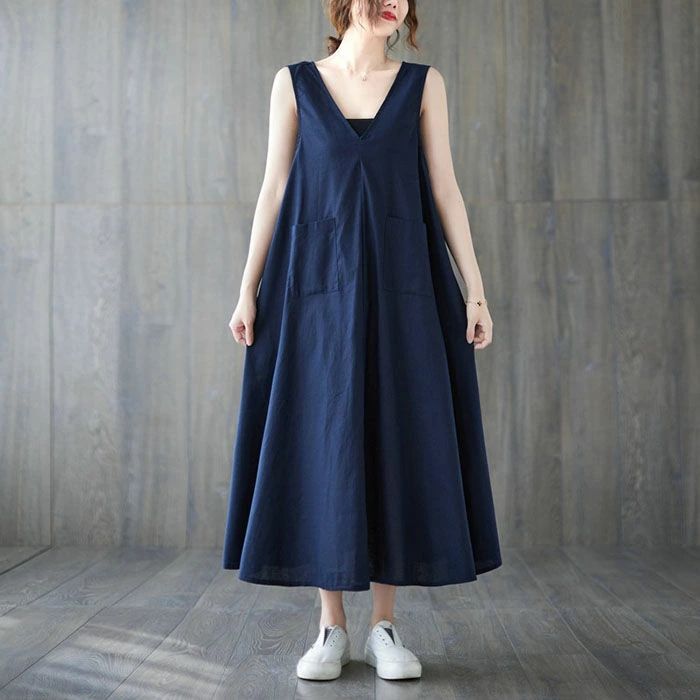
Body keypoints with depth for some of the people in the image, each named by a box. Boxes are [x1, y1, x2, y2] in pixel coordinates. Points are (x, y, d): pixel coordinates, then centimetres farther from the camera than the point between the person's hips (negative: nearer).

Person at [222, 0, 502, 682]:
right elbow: (273, 188, 7)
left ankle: (384, 626, 10)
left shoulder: (423, 83, 9)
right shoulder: (294, 82, 9)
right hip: (318, 283, 0)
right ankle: (331, 627, 10)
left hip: (400, 283, 1)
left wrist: (475, 289, -1)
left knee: (397, 445, -1)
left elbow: (444, 189, 6)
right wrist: (249, 288, 0)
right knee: (321, 445, -1)